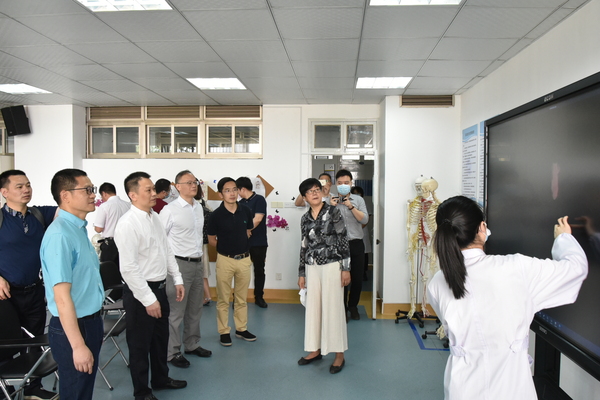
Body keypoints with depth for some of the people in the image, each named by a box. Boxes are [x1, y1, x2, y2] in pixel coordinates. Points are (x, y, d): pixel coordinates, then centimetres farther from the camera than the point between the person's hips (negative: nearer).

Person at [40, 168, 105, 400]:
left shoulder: (79, 228, 5)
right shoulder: (60, 235, -23)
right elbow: (62, 296, -26)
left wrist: (93, 324, 18)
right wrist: (77, 345, -24)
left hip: (90, 322, 8)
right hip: (73, 327, -8)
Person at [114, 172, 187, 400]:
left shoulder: (154, 217, 6)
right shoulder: (127, 224, -21)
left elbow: (167, 250, 14)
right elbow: (128, 267, -24)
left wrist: (177, 279, 11)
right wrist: (148, 299, -22)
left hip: (159, 287, 8)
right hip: (140, 291, -8)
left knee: (161, 337, 23)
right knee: (140, 344, 11)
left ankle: (160, 379, 44)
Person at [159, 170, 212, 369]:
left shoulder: (199, 207, 10)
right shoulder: (170, 210, -11)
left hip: (198, 263, 7)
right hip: (180, 264, -7)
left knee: (195, 309, 17)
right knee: (176, 311, 1)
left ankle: (192, 345, 33)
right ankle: (172, 353, 14)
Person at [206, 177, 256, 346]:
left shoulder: (245, 211, -3)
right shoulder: (216, 214, -11)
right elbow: (211, 240, 1)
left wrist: (239, 245, 6)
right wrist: (226, 247, 4)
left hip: (244, 258, 3)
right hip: (225, 260, -3)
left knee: (241, 298, 15)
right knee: (223, 299, 7)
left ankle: (241, 329, 28)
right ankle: (224, 331, 21)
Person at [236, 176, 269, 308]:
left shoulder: (259, 199, -7)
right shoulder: (241, 203, 10)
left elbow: (257, 219, -15)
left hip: (259, 243, -4)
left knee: (259, 270, 7)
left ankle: (259, 297, 20)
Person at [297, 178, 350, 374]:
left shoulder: (333, 212, -4)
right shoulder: (305, 218, 9)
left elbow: (343, 241, -6)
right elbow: (304, 246, 13)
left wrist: (346, 268, -11)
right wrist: (301, 273, 12)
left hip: (332, 265, -4)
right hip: (312, 268, 5)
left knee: (333, 308, 0)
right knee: (313, 307, 9)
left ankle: (339, 354, 11)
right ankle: (316, 349, 24)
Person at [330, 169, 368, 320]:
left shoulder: (358, 200, 5)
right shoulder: (332, 201, 3)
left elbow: (365, 220, -6)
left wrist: (351, 206, -15)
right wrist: (331, 207, -17)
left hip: (356, 244, 2)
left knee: (357, 278, 8)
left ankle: (353, 306, 29)